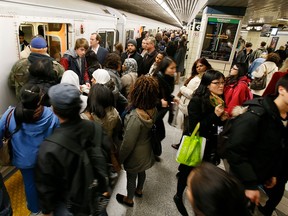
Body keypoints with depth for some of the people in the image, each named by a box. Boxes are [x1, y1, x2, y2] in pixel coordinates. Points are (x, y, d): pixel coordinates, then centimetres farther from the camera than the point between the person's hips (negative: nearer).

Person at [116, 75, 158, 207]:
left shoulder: (135, 117, -38)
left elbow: (128, 144, -26)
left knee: (131, 177, 21)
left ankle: (129, 199, 48)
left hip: (136, 154, -6)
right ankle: (139, 190, 59)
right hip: (147, 150, 6)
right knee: (141, 172, 31)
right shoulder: (153, 110, -17)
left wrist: (120, 158, -9)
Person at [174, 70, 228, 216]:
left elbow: (216, 124, 10)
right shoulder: (197, 101, -22)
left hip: (210, 144, 6)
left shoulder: (220, 100, -1)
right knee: (188, 170, 12)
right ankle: (178, 197, 38)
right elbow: (194, 127, -25)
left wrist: (222, 119, -11)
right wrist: (214, 115, -30)